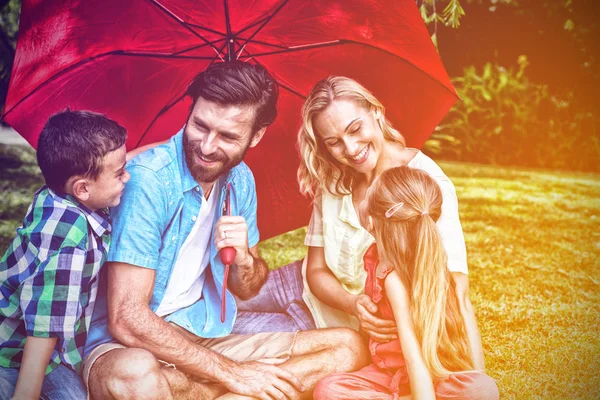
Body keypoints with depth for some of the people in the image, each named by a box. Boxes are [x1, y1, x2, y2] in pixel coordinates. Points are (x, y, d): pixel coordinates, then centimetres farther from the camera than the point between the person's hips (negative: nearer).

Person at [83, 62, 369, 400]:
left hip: (208, 341, 7)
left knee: (349, 347, -5)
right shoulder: (148, 179, -20)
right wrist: (232, 373, -19)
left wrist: (243, 260, -14)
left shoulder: (240, 181, 2)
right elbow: (127, 320, -23)